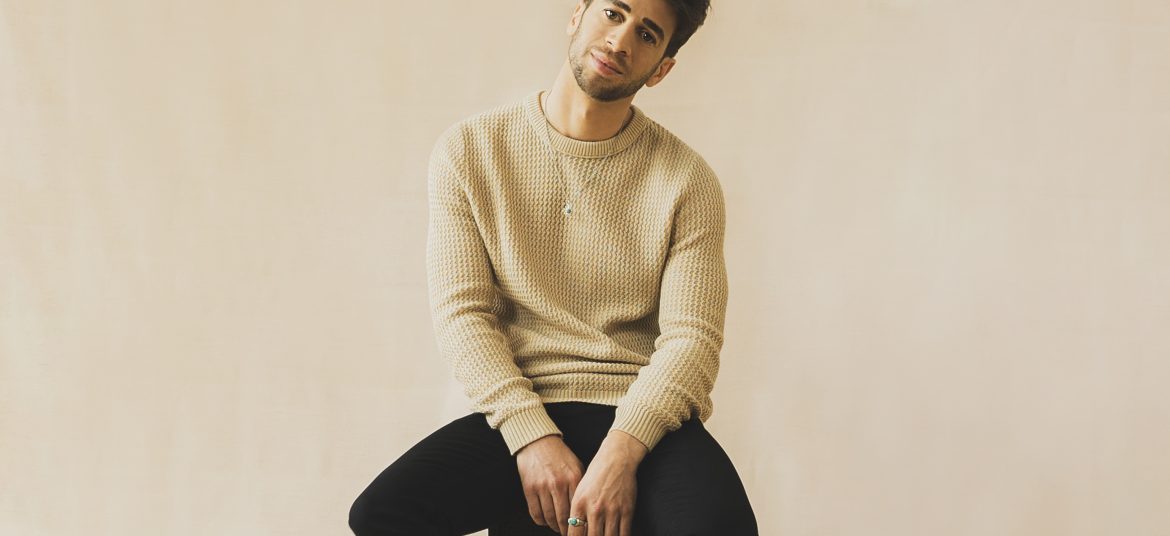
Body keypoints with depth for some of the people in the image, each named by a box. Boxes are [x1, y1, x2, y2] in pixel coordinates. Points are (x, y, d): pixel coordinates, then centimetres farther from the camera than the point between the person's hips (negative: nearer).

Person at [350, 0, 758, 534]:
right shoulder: (469, 150, 4)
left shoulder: (688, 180, 2)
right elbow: (460, 312, -3)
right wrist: (532, 436, -17)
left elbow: (691, 337, -6)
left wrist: (619, 454, -22)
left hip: (643, 416, -1)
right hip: (515, 414, 1)